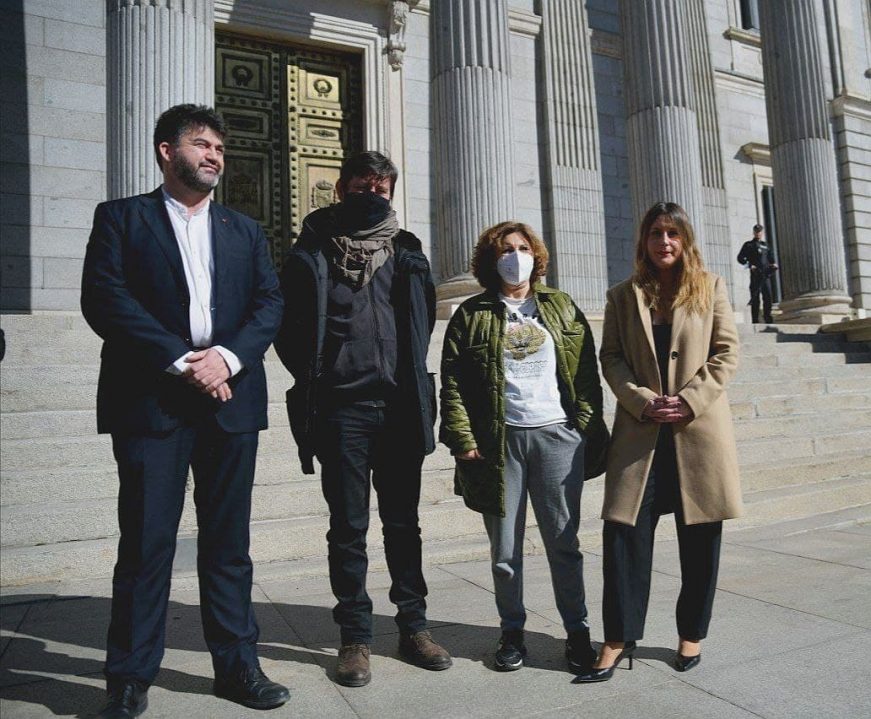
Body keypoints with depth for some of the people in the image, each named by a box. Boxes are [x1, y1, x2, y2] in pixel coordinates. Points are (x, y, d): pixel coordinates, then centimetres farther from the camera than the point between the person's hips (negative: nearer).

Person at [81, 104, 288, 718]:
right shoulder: (122, 217, 8)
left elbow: (270, 303, 6)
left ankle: (237, 664, 21)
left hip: (231, 399, 3)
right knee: (146, 541, 3)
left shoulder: (244, 230, 18)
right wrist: (181, 361, -14)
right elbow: (104, 298, -6)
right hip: (150, 401, -3)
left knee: (228, 541, 9)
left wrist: (228, 356, -11)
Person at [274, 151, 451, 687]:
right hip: (341, 410, -2)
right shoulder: (314, 252, 4)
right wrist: (315, 379, -2)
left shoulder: (406, 251, 12)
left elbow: (425, 318, 15)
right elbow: (289, 326, 3)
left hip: (400, 407, 3)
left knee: (403, 522, 12)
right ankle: (356, 636, 20)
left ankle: (414, 626, 25)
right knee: (349, 527, 6)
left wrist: (409, 374, 7)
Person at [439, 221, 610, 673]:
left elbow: (587, 372, 8)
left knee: (563, 542, 8)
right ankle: (512, 632, 26)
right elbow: (451, 382, 0)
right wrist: (462, 439, -8)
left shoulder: (561, 308, 12)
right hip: (500, 440, 0)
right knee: (505, 548, 9)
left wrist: (590, 429, -1)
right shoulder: (471, 315, 6)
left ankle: (577, 631, 23)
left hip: (559, 436, 1)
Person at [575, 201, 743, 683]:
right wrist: (643, 401, -12)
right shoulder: (623, 296, 11)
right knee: (624, 533, -4)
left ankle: (691, 635, 25)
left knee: (700, 539, 8)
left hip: (699, 430, 0)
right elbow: (611, 357, 3)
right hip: (640, 431, 0)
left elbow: (726, 353, 3)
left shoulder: (711, 288, 10)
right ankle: (618, 639, 8)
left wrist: (689, 400, -11)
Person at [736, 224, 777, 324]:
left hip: (766, 275, 4)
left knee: (768, 297, 1)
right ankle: (755, 320, -4)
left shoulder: (766, 245, 20)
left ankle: (768, 318, 10)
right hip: (755, 275, -4)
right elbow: (740, 258, 2)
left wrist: (773, 265, 1)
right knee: (755, 298, -5)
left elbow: (771, 258, 23)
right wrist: (749, 265, -13)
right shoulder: (749, 245, 8)